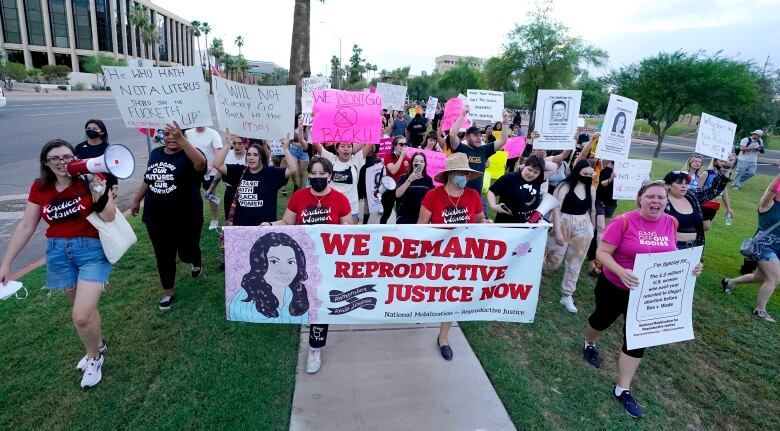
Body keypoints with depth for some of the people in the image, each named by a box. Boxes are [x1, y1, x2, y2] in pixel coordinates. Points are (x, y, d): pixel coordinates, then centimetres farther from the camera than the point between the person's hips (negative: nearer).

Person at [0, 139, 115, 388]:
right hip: (58, 253, 4)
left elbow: (109, 217, -14)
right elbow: (26, 226, 7)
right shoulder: (40, 188, 1)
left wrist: (98, 193, -29)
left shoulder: (89, 180, -10)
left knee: (81, 316, -10)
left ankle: (94, 357, 19)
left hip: (92, 250, -4)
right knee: (83, 308, 17)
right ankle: (98, 345, 43)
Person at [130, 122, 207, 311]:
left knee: (187, 253, 11)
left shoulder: (188, 155, -14)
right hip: (156, 219, 5)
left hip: (186, 219, -5)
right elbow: (148, 178, 20)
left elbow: (201, 163, -40)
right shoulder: (155, 153, 6)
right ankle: (168, 292, 29)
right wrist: (137, 200, 26)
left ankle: (195, 262, 49)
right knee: (163, 257, 12)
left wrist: (181, 138, -50)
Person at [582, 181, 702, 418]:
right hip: (615, 287, -3)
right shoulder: (623, 222, -22)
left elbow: (670, 254, 10)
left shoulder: (671, 223, -6)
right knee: (602, 320, 21)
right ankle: (589, 345, 55)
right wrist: (621, 272, -37)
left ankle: (623, 390, 18)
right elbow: (602, 252, -21)